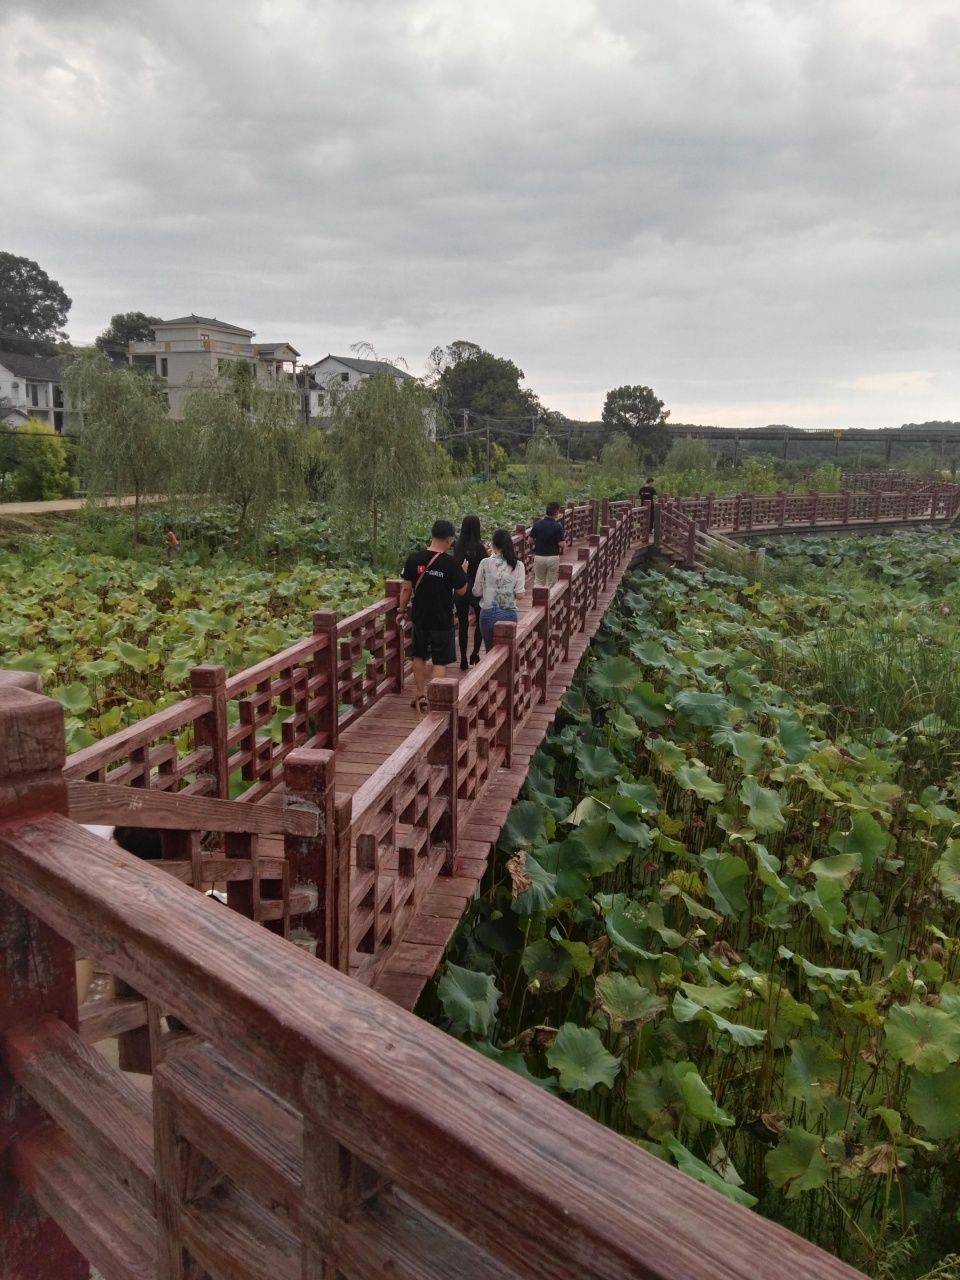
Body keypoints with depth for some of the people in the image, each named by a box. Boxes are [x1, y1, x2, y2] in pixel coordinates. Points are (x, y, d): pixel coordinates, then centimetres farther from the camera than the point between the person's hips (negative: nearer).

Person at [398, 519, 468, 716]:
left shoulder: (414, 559, -7)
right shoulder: (450, 563, -16)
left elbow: (407, 588, -2)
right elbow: (461, 591, -6)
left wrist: (401, 610, 11)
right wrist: (462, 573, 9)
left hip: (420, 618, 4)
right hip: (442, 620, -3)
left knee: (419, 656, 21)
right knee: (440, 662, 5)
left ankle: (421, 696, 28)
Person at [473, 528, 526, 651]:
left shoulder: (485, 563, -7)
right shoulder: (518, 565, -4)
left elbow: (476, 592, -2)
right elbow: (519, 593, -6)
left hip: (488, 613, 0)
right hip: (509, 613, 1)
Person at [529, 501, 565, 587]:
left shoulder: (537, 524, -4)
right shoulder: (557, 526, -14)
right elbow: (561, 544, -14)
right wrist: (563, 536, 6)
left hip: (539, 557, 3)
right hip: (553, 557, -3)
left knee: (538, 582, 14)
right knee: (551, 584, 7)